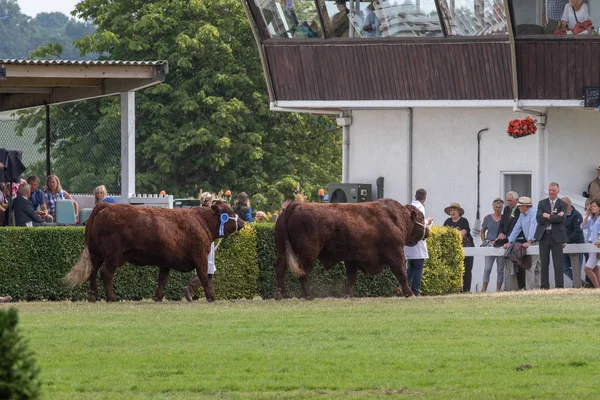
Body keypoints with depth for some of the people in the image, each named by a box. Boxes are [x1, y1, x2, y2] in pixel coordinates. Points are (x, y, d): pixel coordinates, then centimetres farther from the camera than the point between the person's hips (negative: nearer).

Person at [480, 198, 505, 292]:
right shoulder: (488, 218, 10)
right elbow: (483, 231, 19)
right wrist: (483, 242, 7)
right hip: (490, 244, 0)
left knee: (500, 269, 1)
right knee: (488, 268, -9)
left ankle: (498, 289, 6)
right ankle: (484, 289, -11)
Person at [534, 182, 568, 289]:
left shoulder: (562, 204, 4)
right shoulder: (542, 203, 10)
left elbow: (561, 219, -12)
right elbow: (539, 219, -4)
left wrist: (548, 216, -11)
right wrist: (554, 217, -11)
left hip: (557, 236, -2)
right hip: (543, 235, 2)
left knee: (558, 263, -4)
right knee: (544, 263, 3)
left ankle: (559, 286, -3)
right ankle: (544, 286, 7)